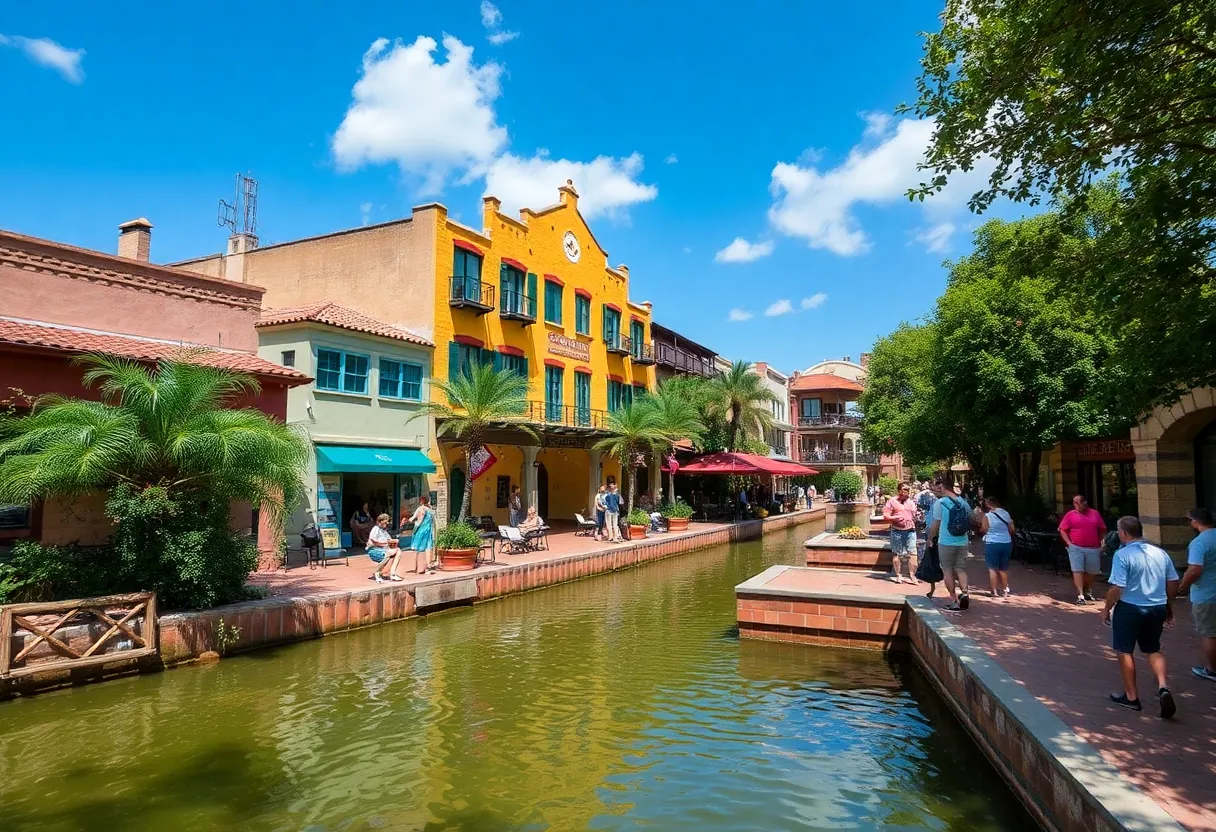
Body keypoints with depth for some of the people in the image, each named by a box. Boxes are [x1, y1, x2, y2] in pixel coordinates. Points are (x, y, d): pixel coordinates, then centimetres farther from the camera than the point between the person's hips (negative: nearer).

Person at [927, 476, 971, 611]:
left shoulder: (940, 503, -11)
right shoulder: (964, 503, 5)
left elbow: (935, 525, -6)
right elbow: (970, 523, 14)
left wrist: (930, 539, 8)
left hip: (946, 543, -4)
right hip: (962, 543, 4)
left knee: (948, 570, 6)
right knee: (961, 569, 14)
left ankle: (954, 601, 6)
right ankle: (964, 592, -7)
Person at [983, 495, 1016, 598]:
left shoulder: (987, 516, -12)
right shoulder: (1006, 514, 2)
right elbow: (1012, 529, 6)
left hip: (992, 543, -5)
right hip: (1006, 543, 5)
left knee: (992, 568, 4)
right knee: (1004, 569, 17)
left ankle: (995, 591, 2)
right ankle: (1005, 590, 25)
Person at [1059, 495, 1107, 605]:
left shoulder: (1095, 514, 9)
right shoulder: (1070, 515, 1)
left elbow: (1102, 529, 16)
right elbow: (1062, 530, 2)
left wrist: (1101, 542, 9)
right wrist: (1068, 542, -9)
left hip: (1093, 548, 3)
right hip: (1076, 548, -3)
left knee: (1091, 571, 12)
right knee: (1078, 571, -8)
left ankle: (1088, 592, 31)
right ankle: (1080, 595, -9)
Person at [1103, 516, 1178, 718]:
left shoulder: (1122, 555, -17)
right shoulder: (1160, 553, 3)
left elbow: (1117, 588, -20)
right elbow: (1173, 583, 10)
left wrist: (1107, 609, -6)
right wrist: (1169, 606, 25)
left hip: (1130, 609, -6)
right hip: (1157, 608, 6)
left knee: (1125, 651, 11)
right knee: (1153, 650, 22)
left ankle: (1131, 696, 19)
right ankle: (1163, 687, 2)